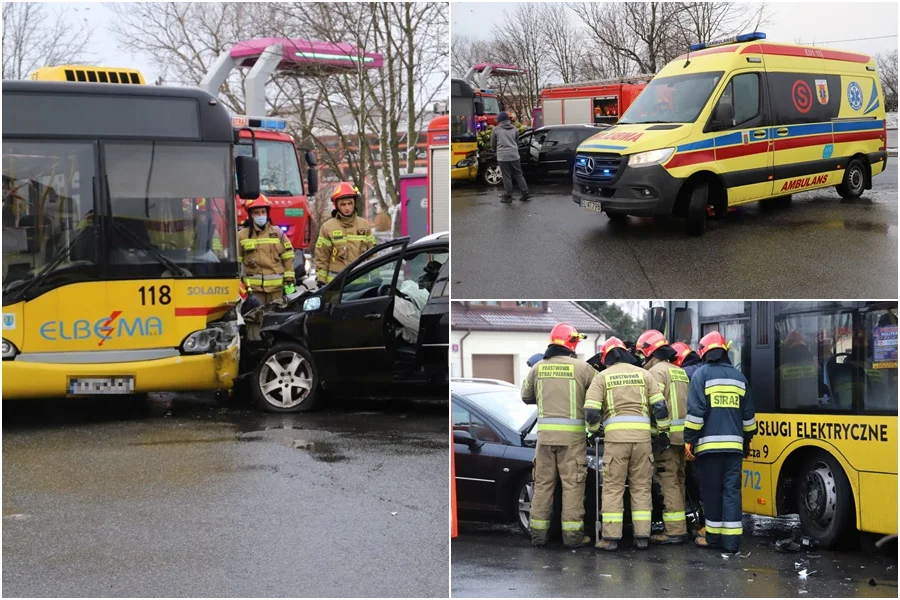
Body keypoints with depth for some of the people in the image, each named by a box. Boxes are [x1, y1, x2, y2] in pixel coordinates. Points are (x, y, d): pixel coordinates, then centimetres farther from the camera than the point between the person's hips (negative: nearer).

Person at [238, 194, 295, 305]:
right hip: (253, 287, -2)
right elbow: (236, 261, 5)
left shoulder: (277, 233, 8)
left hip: (276, 286, 2)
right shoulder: (242, 236, 3)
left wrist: (289, 281, 4)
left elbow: (288, 258, 9)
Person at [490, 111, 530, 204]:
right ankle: (525, 193, 11)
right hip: (514, 155, 3)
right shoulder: (514, 129, 9)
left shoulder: (496, 130, -2)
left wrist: (495, 151, 27)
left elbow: (493, 144, 7)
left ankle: (508, 196, 4)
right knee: (518, 175, 12)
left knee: (506, 177, 0)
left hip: (502, 157, -3)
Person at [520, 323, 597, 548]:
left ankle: (538, 533, 12)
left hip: (545, 433, 3)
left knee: (543, 483, 11)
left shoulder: (538, 367, 5)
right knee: (572, 484, 1)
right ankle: (572, 534, 1)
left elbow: (526, 396, 15)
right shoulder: (581, 368, -6)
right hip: (572, 435, -3)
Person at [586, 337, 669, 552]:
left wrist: (594, 429, 16)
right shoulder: (643, 374, 12)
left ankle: (610, 537, -2)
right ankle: (642, 536, 6)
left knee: (613, 487, 1)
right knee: (641, 487, 8)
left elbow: (591, 411, -2)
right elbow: (660, 406, 5)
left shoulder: (602, 377, 6)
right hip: (642, 436, 2)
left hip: (615, 436, -2)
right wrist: (663, 430, 17)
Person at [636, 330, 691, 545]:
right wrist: (688, 434, 19)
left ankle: (674, 530, -11)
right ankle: (680, 527, 20)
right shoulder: (680, 372, 20)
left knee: (668, 482, -8)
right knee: (677, 481, 15)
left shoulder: (656, 371, -8)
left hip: (666, 435, -9)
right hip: (682, 434, 9)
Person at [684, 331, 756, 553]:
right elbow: (748, 414, 17)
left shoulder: (702, 374, -2)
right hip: (733, 443, 4)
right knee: (732, 490, 2)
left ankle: (713, 535, 8)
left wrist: (689, 439, -5)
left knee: (711, 490, 4)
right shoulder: (738, 376, 14)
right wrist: (746, 440, 26)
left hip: (709, 443, -4)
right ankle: (731, 539, -2)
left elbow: (695, 410, -9)